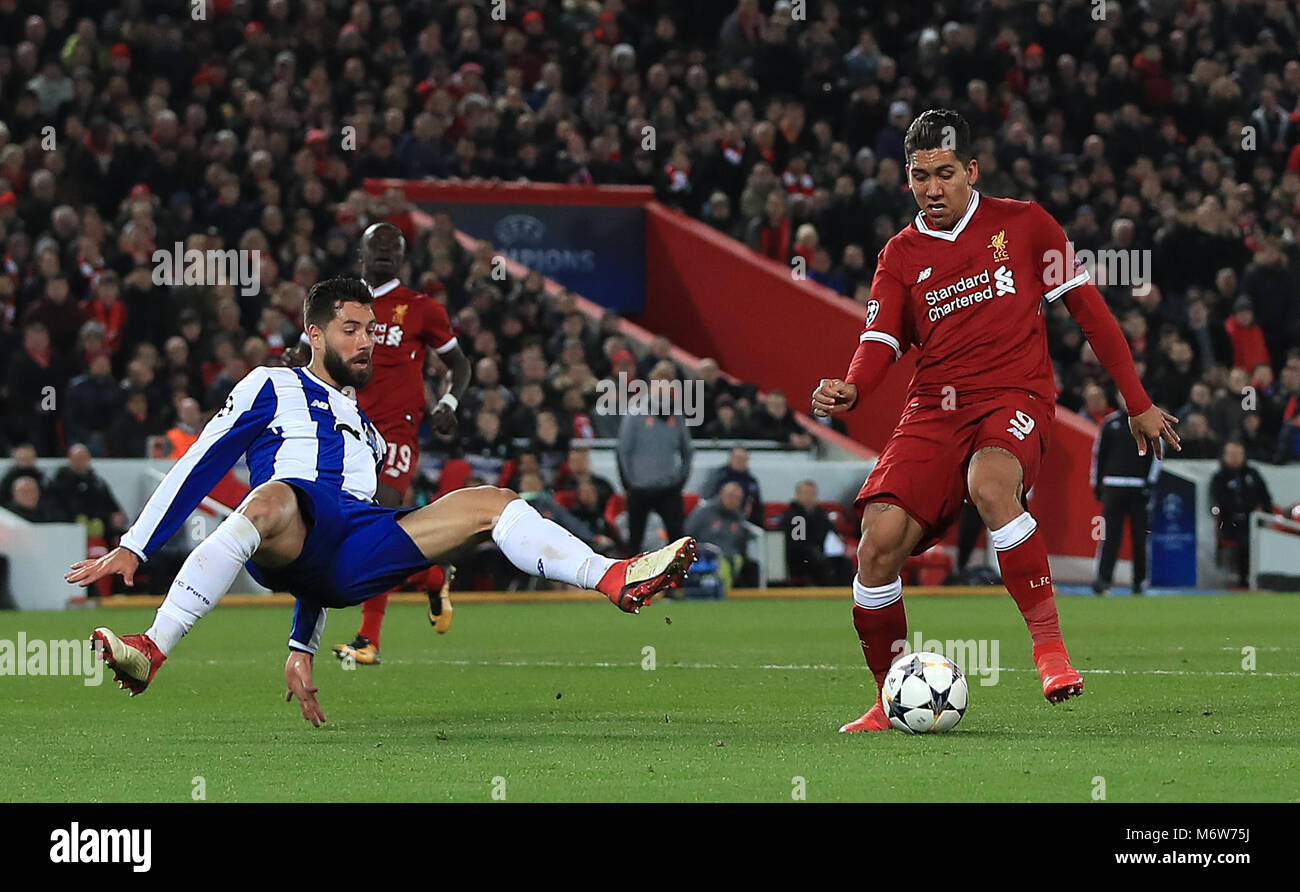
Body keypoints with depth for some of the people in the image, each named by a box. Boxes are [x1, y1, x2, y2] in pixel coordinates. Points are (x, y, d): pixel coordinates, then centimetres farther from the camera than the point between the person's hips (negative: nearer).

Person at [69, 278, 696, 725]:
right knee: (273, 500, -43)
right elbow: (197, 468, 11)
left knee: (493, 503, -1)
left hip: (351, 561, 6)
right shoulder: (271, 389, 20)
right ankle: (151, 654, -51)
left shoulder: (367, 434, 37)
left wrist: (302, 647, 27)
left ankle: (617, 580, -18)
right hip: (277, 549, -6)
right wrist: (133, 549, 0)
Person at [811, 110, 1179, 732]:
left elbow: (1086, 307, 9)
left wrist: (1138, 403, 8)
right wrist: (850, 390, -21)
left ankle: (1047, 641, -30)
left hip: (1015, 397, -3)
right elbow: (880, 343, 3)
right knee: (880, 538, -18)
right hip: (934, 408, 3)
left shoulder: (1022, 224, 6)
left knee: (990, 483, -38)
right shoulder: (900, 256, 12)